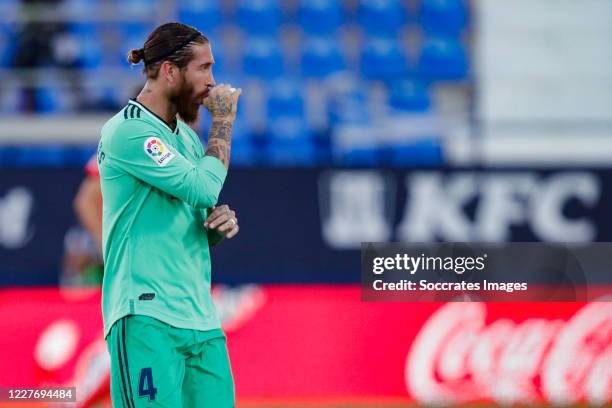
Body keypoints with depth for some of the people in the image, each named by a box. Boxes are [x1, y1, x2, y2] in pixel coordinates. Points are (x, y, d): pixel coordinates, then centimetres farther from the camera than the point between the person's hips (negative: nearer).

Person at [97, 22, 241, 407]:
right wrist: (223, 122, -4)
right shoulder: (126, 131, -10)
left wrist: (222, 222, 2)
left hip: (201, 318, 8)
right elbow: (203, 187, -17)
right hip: (148, 320, -8)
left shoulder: (187, 136, 18)